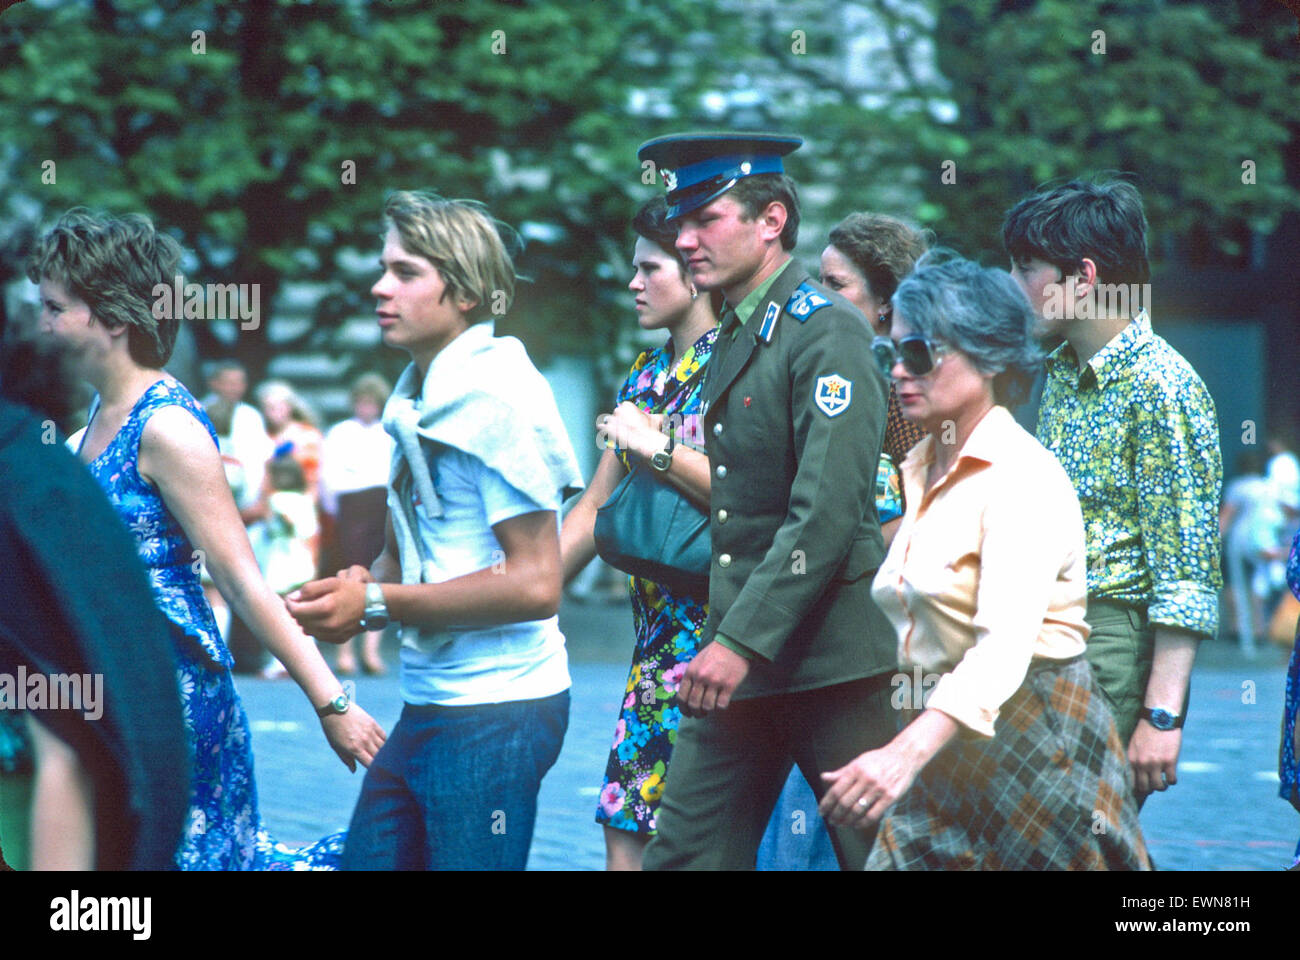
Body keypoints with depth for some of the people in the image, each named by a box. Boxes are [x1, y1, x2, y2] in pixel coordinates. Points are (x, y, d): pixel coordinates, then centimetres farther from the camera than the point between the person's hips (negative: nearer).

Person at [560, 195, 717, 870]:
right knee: (626, 837, 4)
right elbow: (595, 509, 21)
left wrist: (658, 447, -15)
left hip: (718, 636, -8)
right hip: (656, 643, 8)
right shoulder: (645, 378, 17)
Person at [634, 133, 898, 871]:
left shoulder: (828, 333, -11)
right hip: (742, 659, 8)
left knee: (876, 852, 0)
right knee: (685, 852, 2)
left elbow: (827, 515, -20)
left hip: (829, 659, -8)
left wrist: (743, 642, -23)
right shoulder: (733, 341, 17)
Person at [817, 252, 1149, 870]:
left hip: (1031, 742, -8)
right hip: (943, 750, 8)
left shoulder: (1024, 476, -15)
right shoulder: (919, 471, 12)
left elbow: (1005, 645, -30)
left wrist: (906, 754, -43)